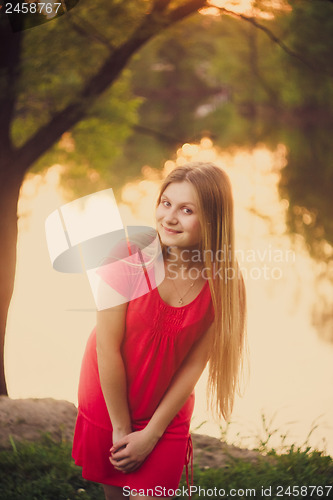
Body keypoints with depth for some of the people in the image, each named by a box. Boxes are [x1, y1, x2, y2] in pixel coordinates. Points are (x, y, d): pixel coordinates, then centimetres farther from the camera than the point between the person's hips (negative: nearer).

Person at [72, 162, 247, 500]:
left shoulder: (223, 284, -15)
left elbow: (193, 366, -11)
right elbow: (108, 348, -18)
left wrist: (150, 434, -10)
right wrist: (121, 427, -12)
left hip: (167, 412, 0)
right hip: (108, 403, 0)